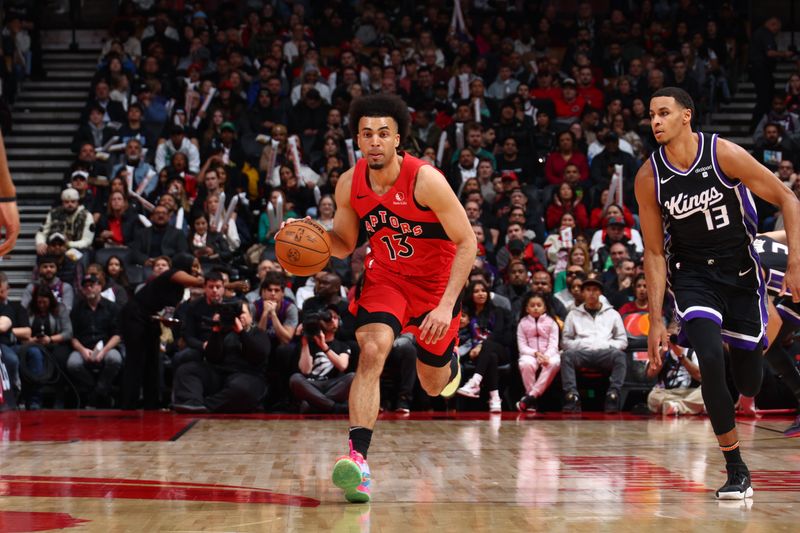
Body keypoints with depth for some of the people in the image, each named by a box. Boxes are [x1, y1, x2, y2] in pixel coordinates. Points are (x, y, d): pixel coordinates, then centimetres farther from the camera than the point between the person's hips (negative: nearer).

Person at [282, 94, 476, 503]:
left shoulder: (425, 180, -27)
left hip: (435, 279, -2)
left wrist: (446, 305, -31)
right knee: (372, 349, -27)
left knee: (434, 386, 13)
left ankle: (448, 360, 54)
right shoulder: (349, 185, -13)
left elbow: (467, 242, -22)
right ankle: (358, 459, -33)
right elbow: (343, 244, 3)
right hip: (384, 274, 2)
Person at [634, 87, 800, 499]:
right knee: (711, 361, -23)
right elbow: (654, 252, -3)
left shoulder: (725, 154, -17)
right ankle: (736, 471, -10)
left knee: (748, 382, 5)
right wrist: (655, 321, -8)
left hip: (741, 272, 0)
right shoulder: (649, 178, -10)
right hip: (692, 275, 0)